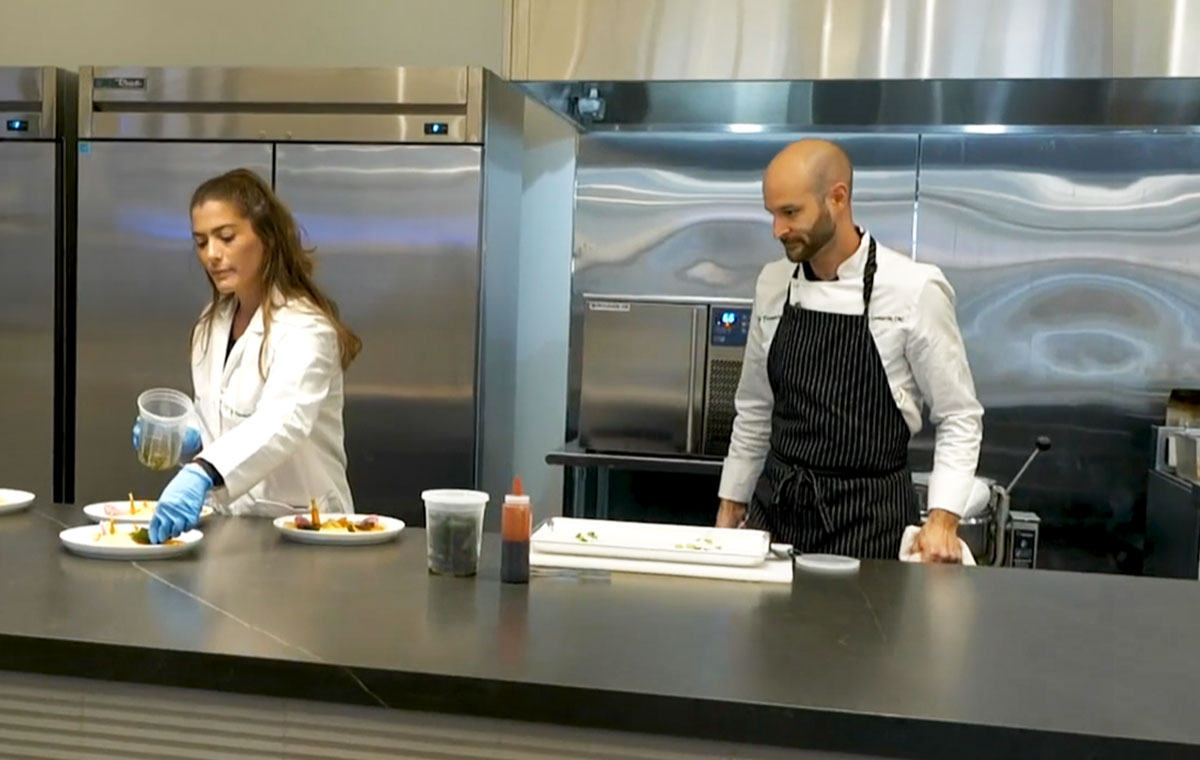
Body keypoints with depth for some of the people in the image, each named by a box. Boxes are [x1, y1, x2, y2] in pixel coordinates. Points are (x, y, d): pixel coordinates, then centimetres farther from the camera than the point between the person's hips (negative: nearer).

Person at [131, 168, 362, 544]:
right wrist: (189, 440, -1)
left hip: (296, 525, -5)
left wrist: (201, 472, -47)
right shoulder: (213, 324, 8)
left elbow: (282, 423, -33)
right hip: (230, 526, 5)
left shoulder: (304, 329, -15)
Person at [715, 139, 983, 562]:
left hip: (869, 514, -4)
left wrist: (942, 520, -17)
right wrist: (730, 505, 13)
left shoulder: (914, 290, -12)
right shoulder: (773, 283, 3)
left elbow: (959, 418, -7)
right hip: (775, 507, 4)